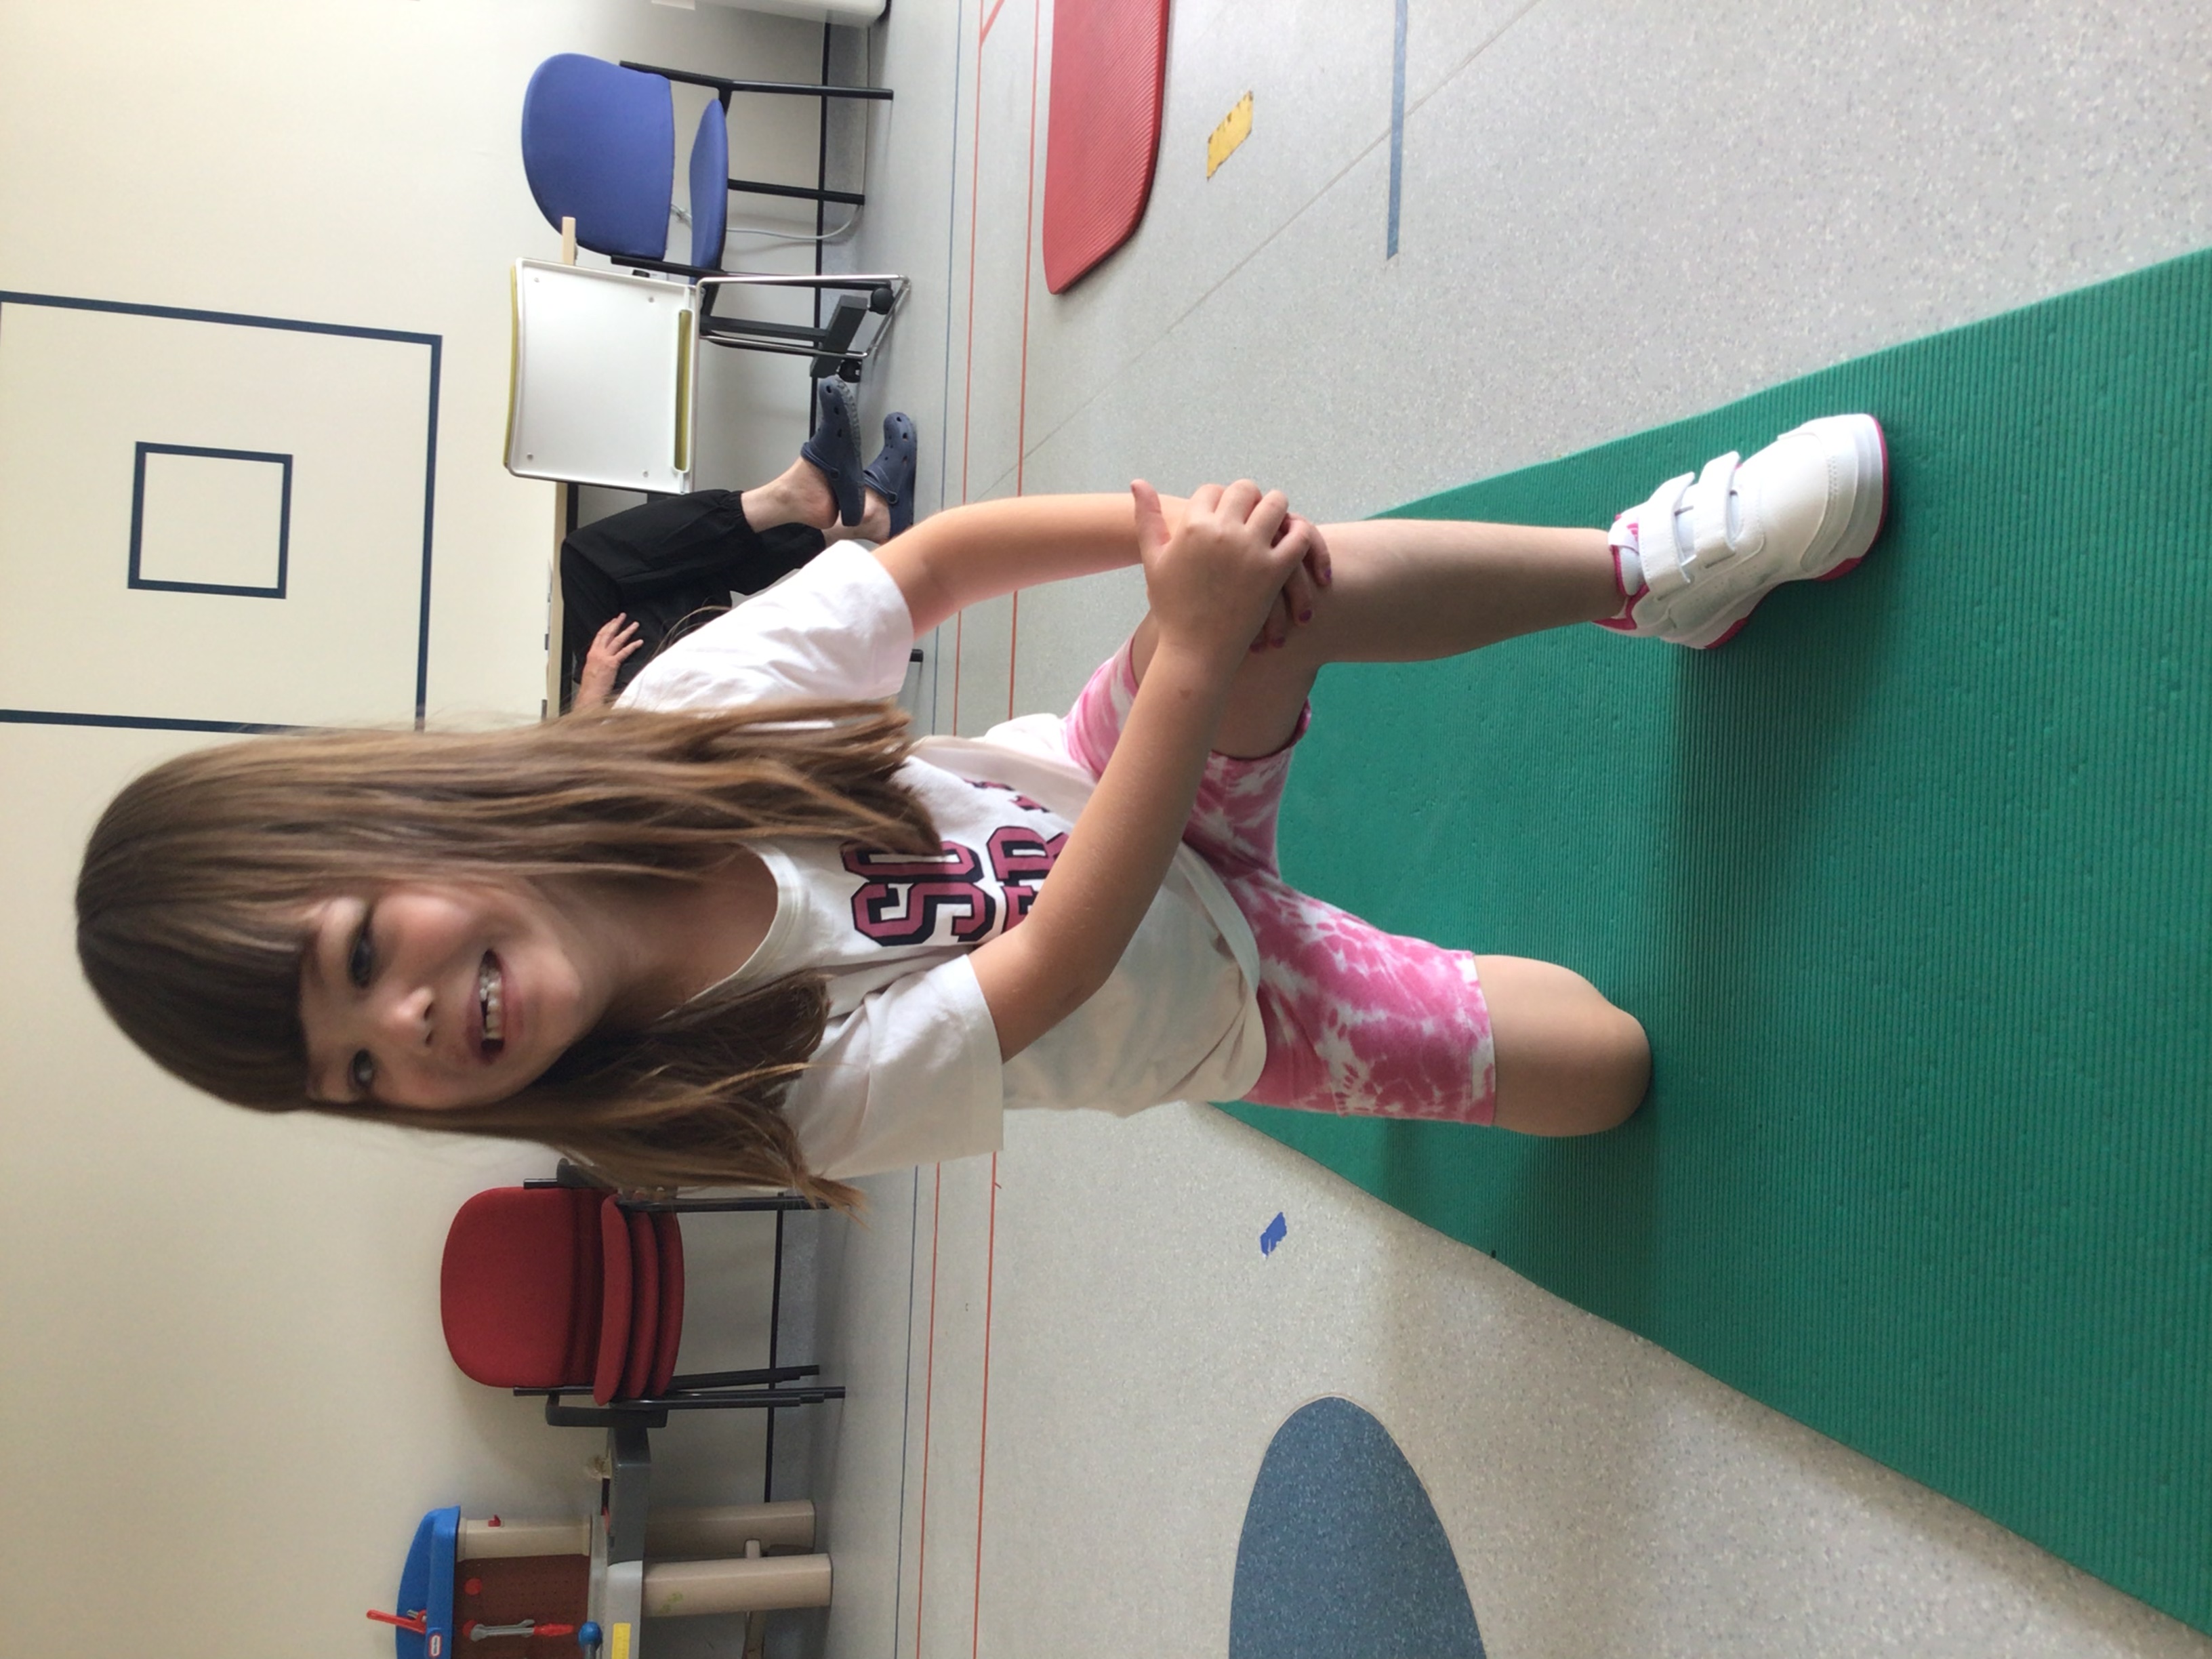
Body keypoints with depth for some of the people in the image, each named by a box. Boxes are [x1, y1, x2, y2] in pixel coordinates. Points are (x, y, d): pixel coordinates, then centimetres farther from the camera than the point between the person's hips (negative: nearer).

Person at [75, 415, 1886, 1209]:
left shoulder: (689, 697, -21)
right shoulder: (808, 1099, -30)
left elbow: (933, 555, -14)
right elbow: (1059, 960, -32)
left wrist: (1184, 545, -28)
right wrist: (1195, 654, -38)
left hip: (1102, 784, 3)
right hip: (1211, 991, -3)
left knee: (1269, 593, -28)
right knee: (1599, 1066, -9)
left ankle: (1643, 563, -5)